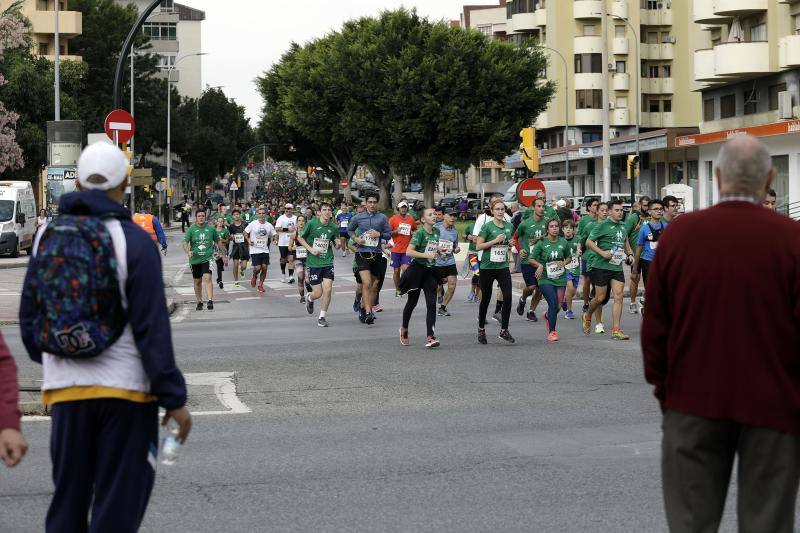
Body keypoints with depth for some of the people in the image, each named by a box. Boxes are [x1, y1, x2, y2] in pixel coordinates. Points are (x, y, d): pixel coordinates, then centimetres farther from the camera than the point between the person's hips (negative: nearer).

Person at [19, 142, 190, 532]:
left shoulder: (46, 237, 6)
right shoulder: (133, 240, -9)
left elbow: (29, 319, 11)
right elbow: (152, 329, -13)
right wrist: (173, 398, -9)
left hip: (64, 388, 5)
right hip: (125, 389, -4)